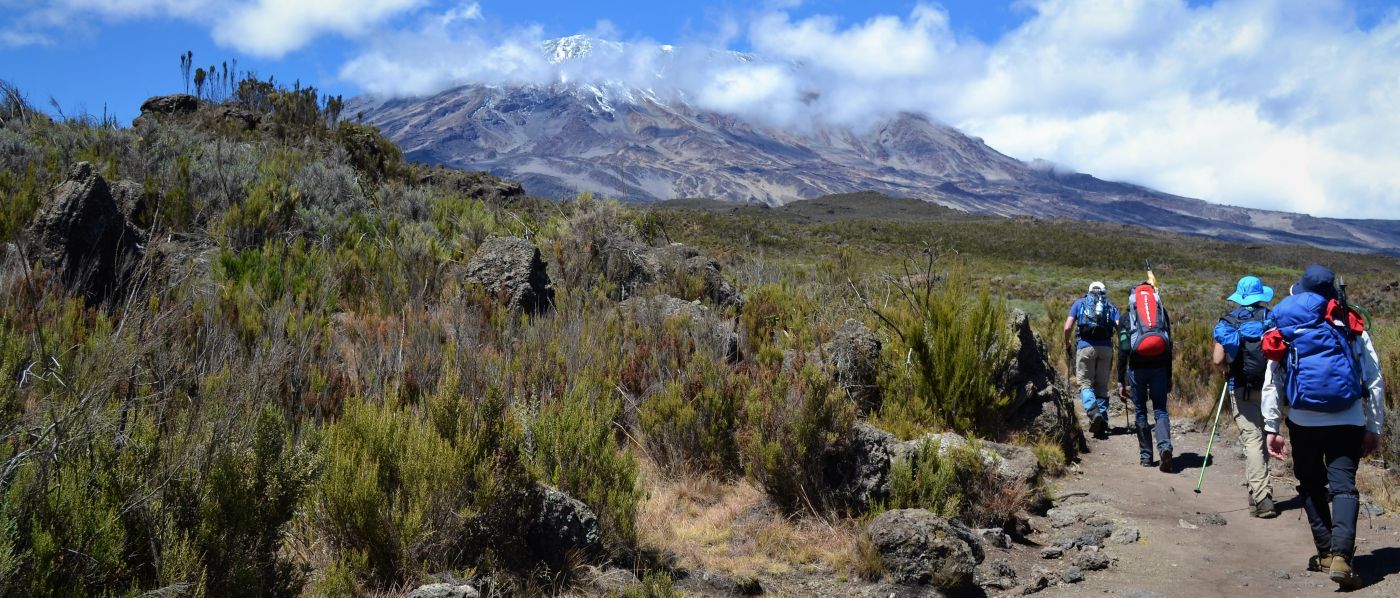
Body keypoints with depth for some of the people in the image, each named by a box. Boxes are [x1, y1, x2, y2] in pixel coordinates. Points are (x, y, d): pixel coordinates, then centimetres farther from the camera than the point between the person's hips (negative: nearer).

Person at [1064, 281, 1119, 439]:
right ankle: (1103, 423, 5)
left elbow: (1068, 327, 3)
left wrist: (1067, 344, 18)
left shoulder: (1079, 303, 15)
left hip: (1085, 347, -1)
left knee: (1085, 384, 2)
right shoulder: (1110, 306, 18)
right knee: (1102, 386, 9)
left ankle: (1093, 412, -24)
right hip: (1106, 348, 2)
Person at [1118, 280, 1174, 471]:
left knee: (1140, 411, 12)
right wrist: (1169, 377, 16)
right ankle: (1165, 446, -18)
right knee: (1160, 410, 6)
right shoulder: (1162, 312, 13)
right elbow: (1169, 346, 11)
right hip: (1159, 367, 1)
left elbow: (1123, 350, 2)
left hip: (1137, 368, -1)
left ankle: (1146, 455, 16)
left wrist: (1121, 381, 5)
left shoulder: (1126, 317, 8)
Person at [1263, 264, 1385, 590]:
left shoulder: (1284, 331, 8)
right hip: (1348, 421, -1)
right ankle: (1340, 555, -19)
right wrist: (1374, 427, 13)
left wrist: (1271, 428, 11)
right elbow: (1374, 380, 6)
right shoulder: (1352, 328, 5)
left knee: (1312, 486, 16)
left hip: (1303, 421, 1)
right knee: (1344, 485, -2)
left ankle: (1326, 552, 17)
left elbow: (1272, 383, 7)